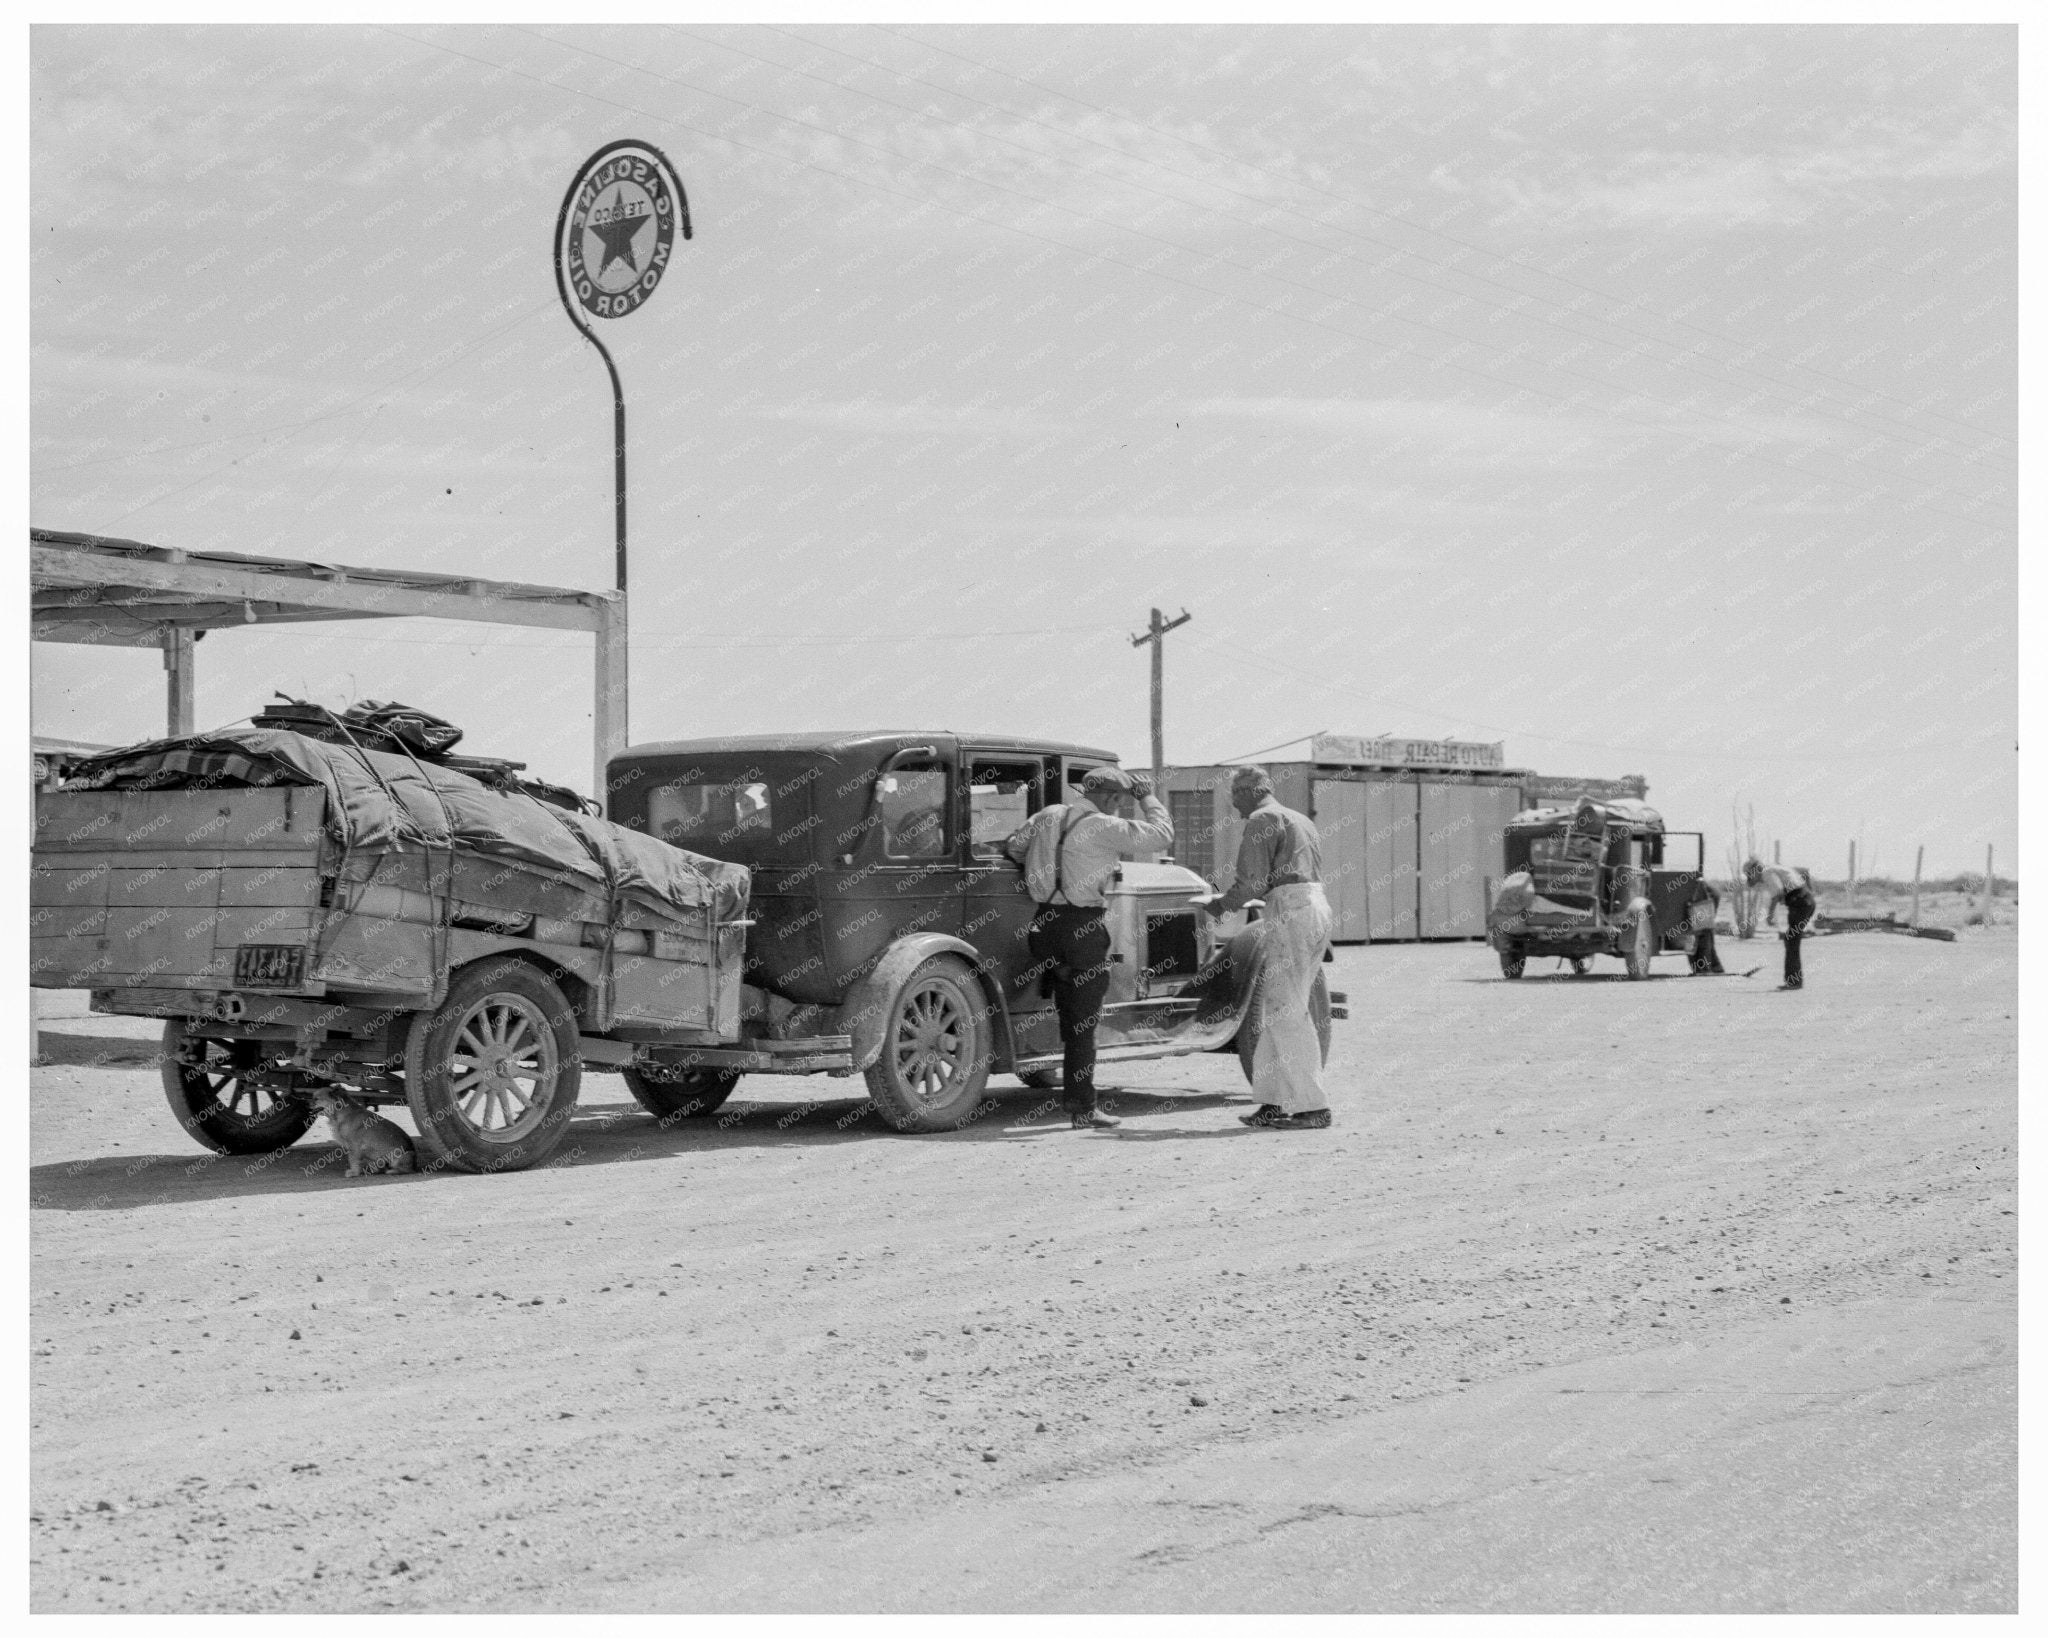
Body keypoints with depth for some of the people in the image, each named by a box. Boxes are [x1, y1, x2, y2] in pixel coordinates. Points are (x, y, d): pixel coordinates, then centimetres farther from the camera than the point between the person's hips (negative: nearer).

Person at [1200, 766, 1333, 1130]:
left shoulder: (1262, 819, -4)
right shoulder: (1301, 820, 25)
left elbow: (1253, 880, -12)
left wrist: (1223, 905, 5)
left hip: (1289, 911, -9)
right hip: (1316, 906, 9)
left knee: (1285, 1012, -7)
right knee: (1275, 1008, 13)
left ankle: (1311, 1107, -9)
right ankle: (1273, 1102, 12)